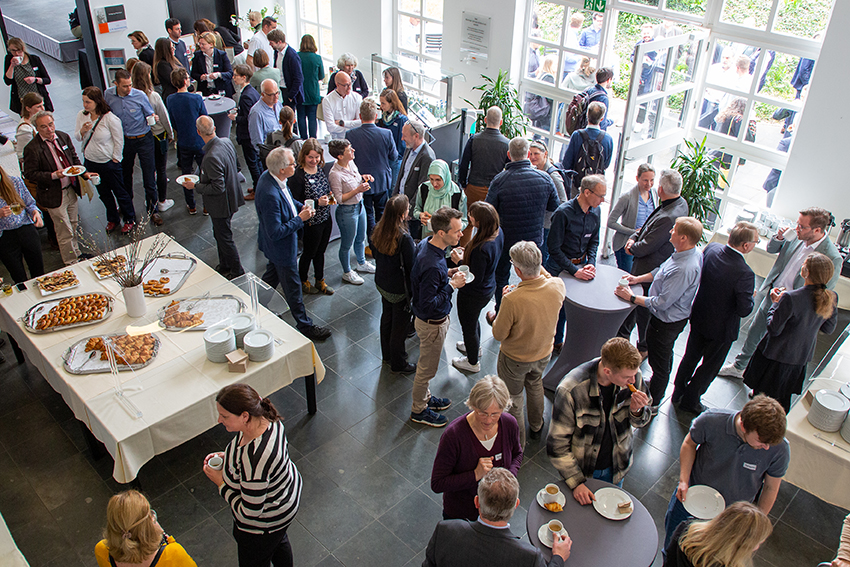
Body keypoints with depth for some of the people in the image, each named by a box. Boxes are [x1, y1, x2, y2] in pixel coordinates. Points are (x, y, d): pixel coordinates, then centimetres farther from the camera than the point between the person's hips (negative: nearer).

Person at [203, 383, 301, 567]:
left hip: (264, 523, -8)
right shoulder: (266, 418, -20)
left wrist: (220, 483, -21)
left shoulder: (253, 460, -45)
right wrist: (227, 456, -6)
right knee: (278, 540, 36)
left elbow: (249, 512, -32)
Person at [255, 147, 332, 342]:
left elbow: (286, 199, 14)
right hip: (281, 248, -10)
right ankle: (305, 327, 26)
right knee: (293, 288, 8)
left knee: (272, 275, 30)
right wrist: (300, 219, -25)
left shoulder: (269, 176, -7)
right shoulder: (270, 195, -38)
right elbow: (276, 232, -33)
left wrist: (300, 206, -3)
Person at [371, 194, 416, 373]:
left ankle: (387, 354, 47)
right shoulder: (404, 239, -32)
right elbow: (410, 268, -24)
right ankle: (398, 364, 29)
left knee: (387, 318, 26)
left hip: (382, 283, 7)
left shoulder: (378, 229, -10)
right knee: (400, 325, 12)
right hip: (399, 290, -7)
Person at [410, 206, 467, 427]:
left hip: (431, 318, 9)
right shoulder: (433, 266, -37)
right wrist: (452, 285, -27)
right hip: (432, 324, -9)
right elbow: (428, 305, -32)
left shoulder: (425, 244, -7)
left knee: (426, 365, 28)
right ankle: (419, 410, 34)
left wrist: (447, 274, -2)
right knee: (427, 368, 13)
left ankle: (424, 397, 49)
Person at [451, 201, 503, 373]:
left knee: (468, 326, 19)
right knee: (473, 320, 34)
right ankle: (475, 347, 61)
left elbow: (475, 279, -30)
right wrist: (467, 252, -2)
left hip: (473, 295, -8)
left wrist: (460, 261, -21)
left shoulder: (481, 249, -40)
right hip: (489, 287, 9)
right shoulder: (498, 233, -13)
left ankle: (473, 362, 43)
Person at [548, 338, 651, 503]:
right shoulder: (571, 390, -33)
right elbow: (557, 443, -21)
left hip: (617, 468, 4)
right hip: (580, 469, -3)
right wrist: (576, 482, -22)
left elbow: (641, 421, -2)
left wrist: (637, 410, -24)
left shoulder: (633, 376, -20)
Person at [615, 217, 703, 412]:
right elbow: (662, 271, 10)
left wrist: (631, 297, -23)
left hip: (666, 322, -9)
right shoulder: (693, 253, -6)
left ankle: (652, 404, 30)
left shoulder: (684, 269, -37)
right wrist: (638, 278, 2)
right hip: (672, 317, 9)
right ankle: (657, 384, 53)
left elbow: (662, 302, -31)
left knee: (660, 362, 10)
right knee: (664, 355, 30)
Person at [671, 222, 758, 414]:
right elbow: (744, 310, -24)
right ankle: (690, 400, 33)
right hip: (721, 328, -6)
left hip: (698, 317, 6)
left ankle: (678, 393, 42)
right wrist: (751, 297, -6)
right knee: (710, 366, 18)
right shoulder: (744, 274, -34)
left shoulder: (712, 248, -15)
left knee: (690, 357, 25)